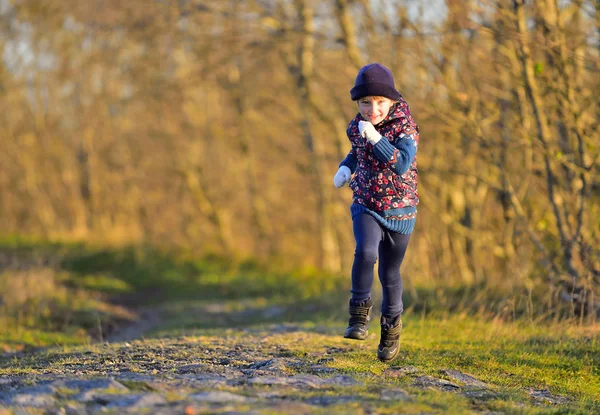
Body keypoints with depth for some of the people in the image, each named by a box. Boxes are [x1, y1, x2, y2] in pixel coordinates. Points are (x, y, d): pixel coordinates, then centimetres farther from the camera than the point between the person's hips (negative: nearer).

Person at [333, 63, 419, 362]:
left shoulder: (405, 127, -15)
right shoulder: (356, 127, -1)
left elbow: (402, 164, -29)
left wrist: (376, 138, -35)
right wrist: (346, 167, 3)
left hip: (400, 210, -2)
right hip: (366, 206, 2)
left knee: (389, 272, 9)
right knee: (365, 252, -27)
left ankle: (392, 324, 31)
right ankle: (360, 312, -14)